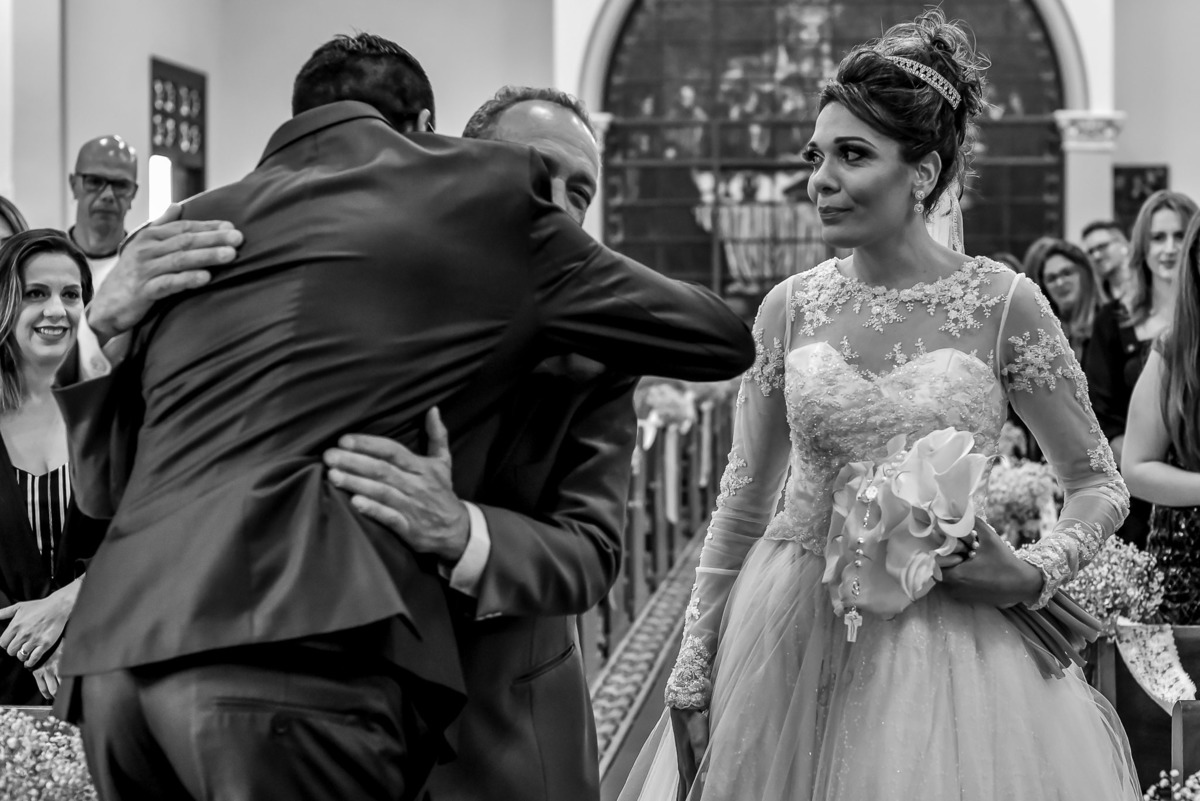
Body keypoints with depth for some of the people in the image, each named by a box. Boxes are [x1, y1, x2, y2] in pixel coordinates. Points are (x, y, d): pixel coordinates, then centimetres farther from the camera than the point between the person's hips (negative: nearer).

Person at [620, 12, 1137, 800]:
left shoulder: (1004, 303, -7)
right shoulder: (792, 307, 0)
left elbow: (1101, 485, 3)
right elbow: (744, 501, 8)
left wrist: (1034, 575, -15)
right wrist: (694, 669, 5)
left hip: (952, 640, -2)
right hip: (793, 641, 2)